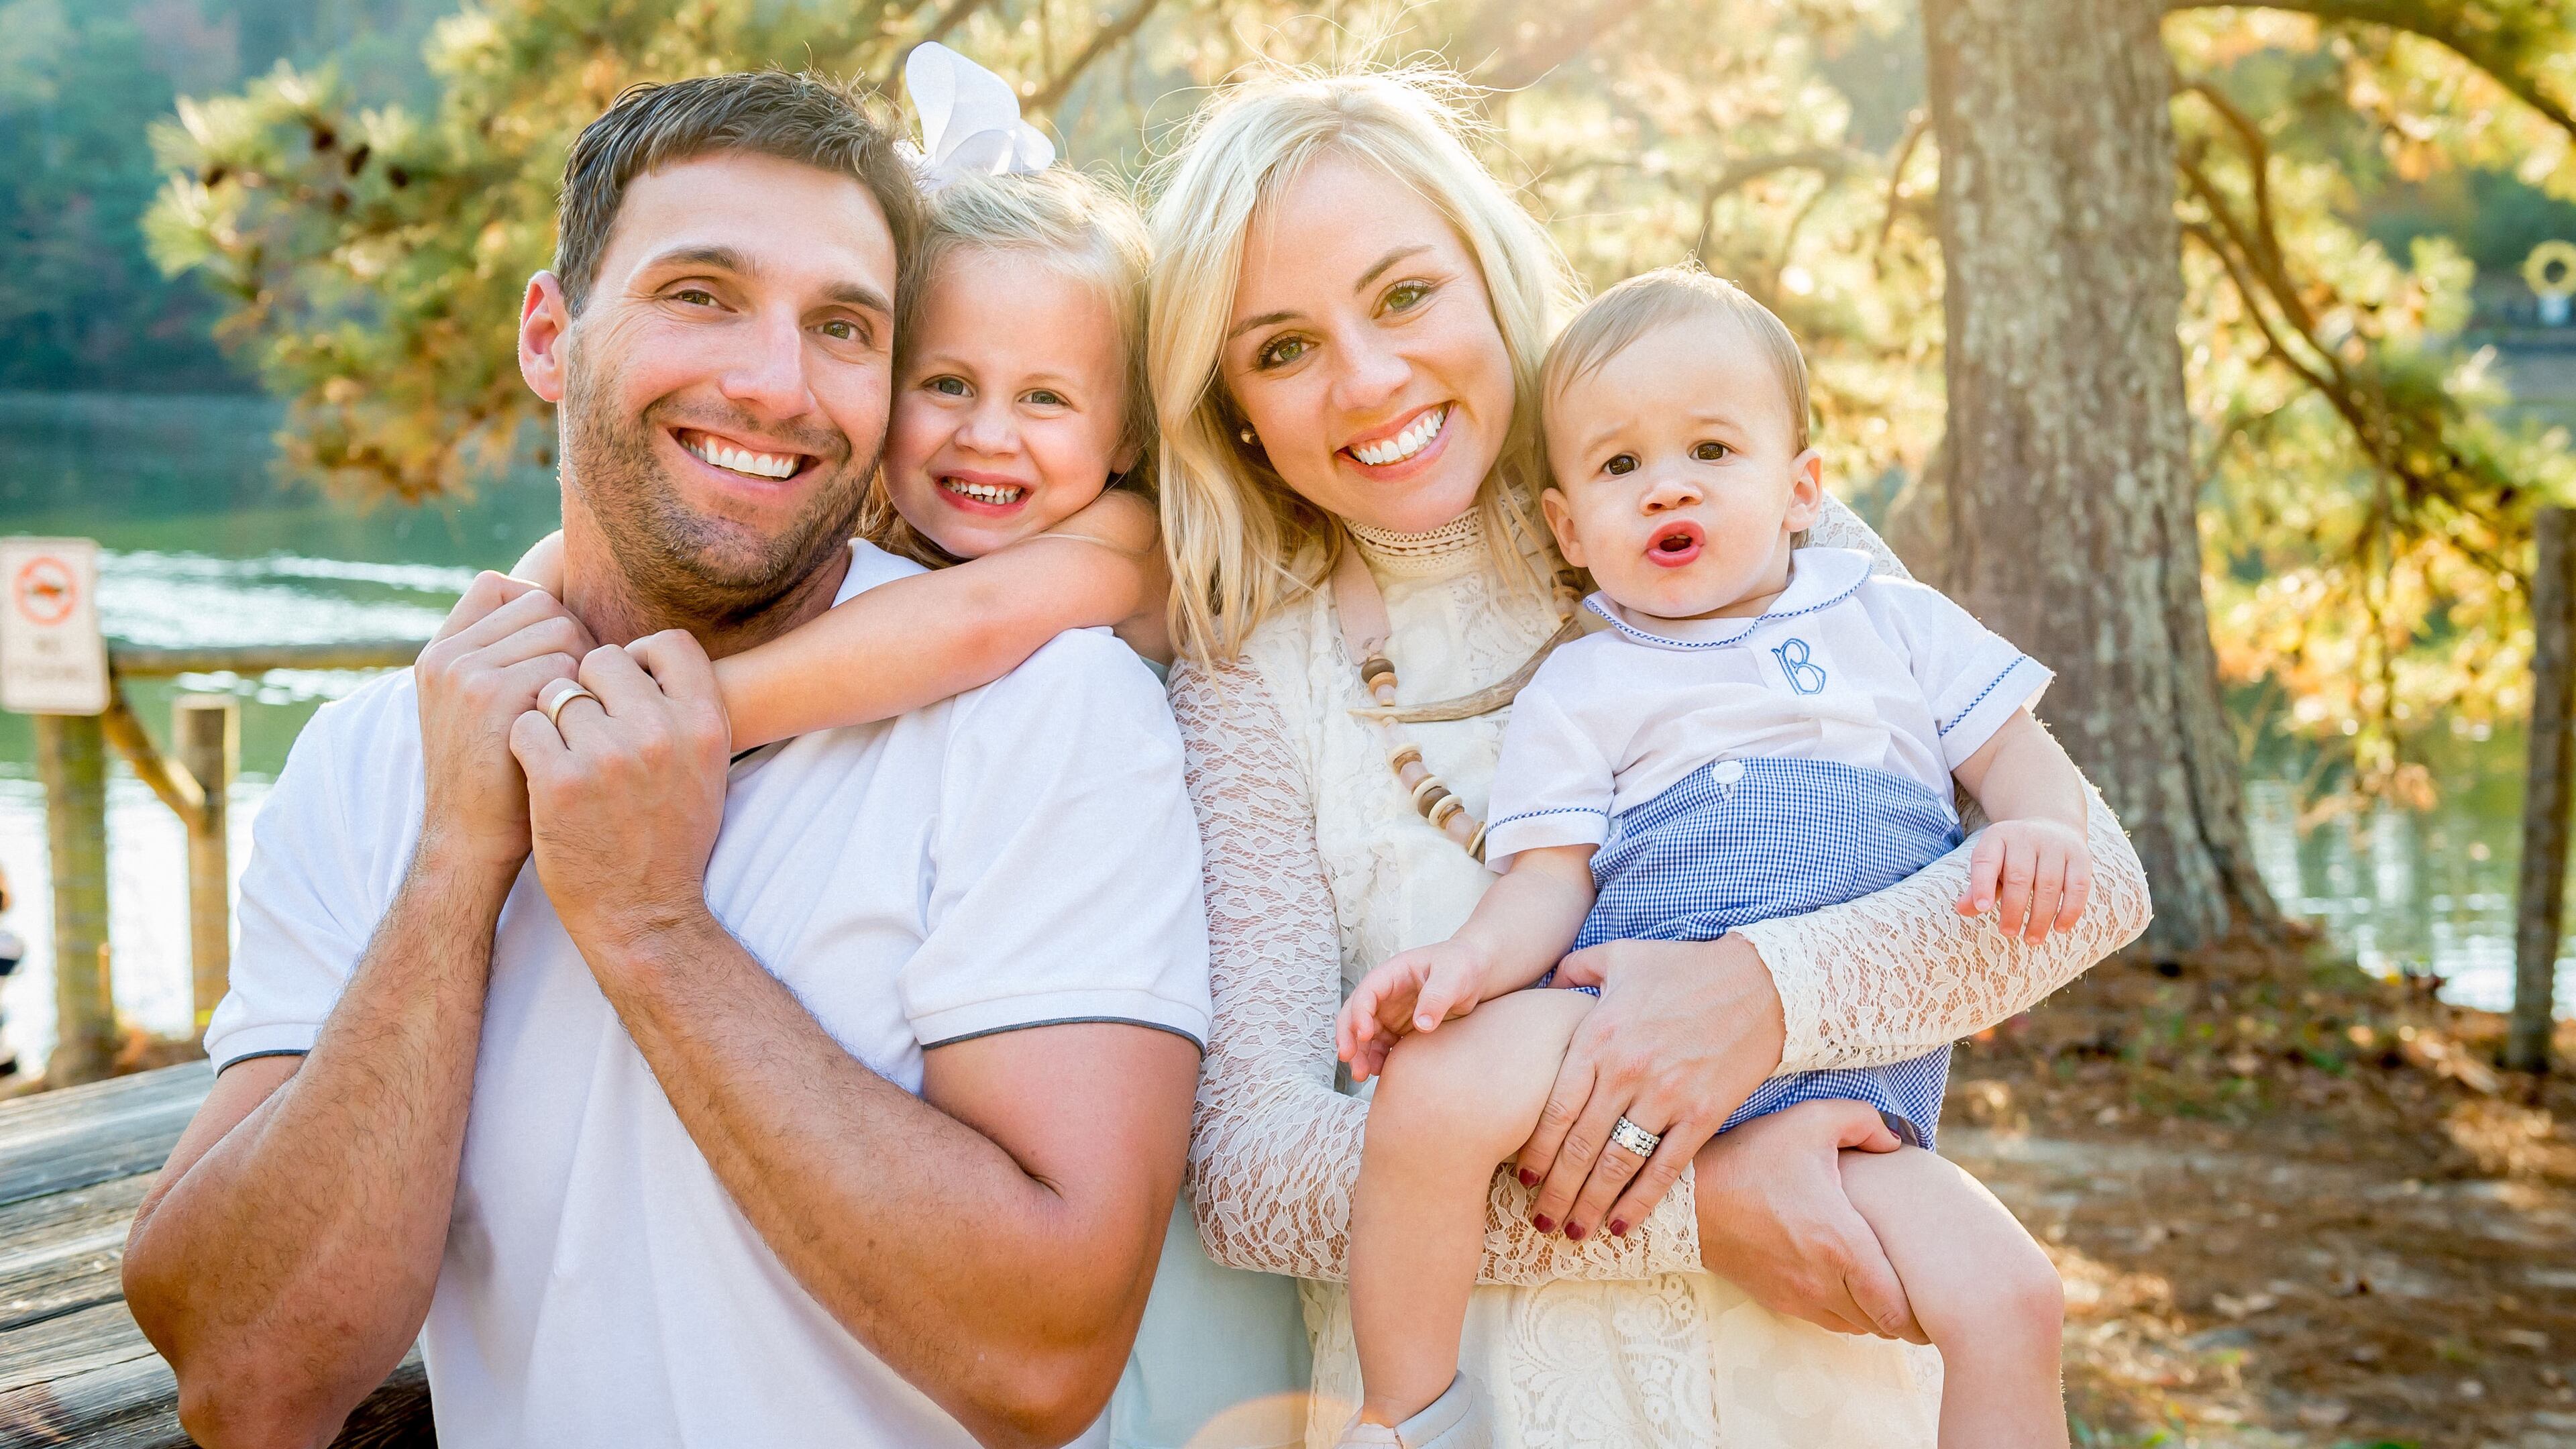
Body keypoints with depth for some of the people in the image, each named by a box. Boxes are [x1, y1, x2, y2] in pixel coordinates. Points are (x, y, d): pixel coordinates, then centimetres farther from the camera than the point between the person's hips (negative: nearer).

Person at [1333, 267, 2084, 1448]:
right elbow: (1549, 884, 3)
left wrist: (2041, 829, -7)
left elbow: (2019, 754, 18)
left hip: (1845, 1076, 2)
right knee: (1436, 1085, -31)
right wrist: (1469, 960, -20)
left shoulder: (1894, 623, 18)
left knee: (2007, 1300, -20)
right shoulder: (1576, 695, 12)